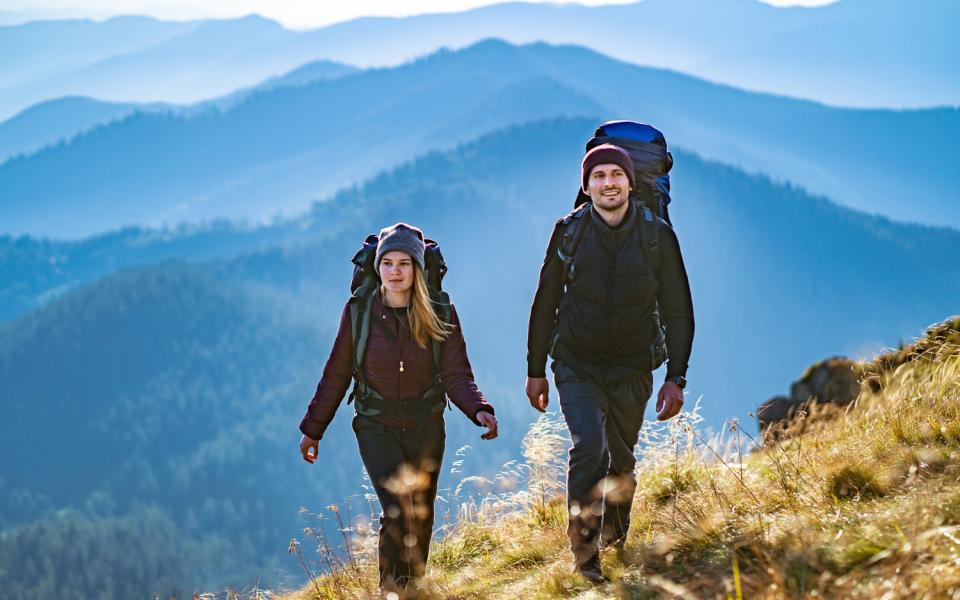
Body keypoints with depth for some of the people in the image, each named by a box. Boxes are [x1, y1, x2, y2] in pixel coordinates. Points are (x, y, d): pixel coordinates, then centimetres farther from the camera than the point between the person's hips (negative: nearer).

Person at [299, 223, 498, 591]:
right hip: (377, 425, -2)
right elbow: (336, 375, 1)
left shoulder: (440, 314, -7)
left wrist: (479, 410, -31)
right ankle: (391, 589, -6)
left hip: (426, 426, 2)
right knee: (396, 510, -19)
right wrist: (313, 430, 4)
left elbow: (456, 375, -11)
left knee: (421, 517, 12)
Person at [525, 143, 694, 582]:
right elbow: (545, 304, 4)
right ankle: (584, 549, -11)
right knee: (589, 447, -20)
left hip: (632, 368, 1)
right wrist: (535, 370, 6)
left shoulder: (657, 235, -6)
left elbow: (678, 312, -1)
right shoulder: (568, 232, -5)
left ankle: (617, 535, 39)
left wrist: (676, 378, -6)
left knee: (620, 459, 11)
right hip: (576, 364, -1)